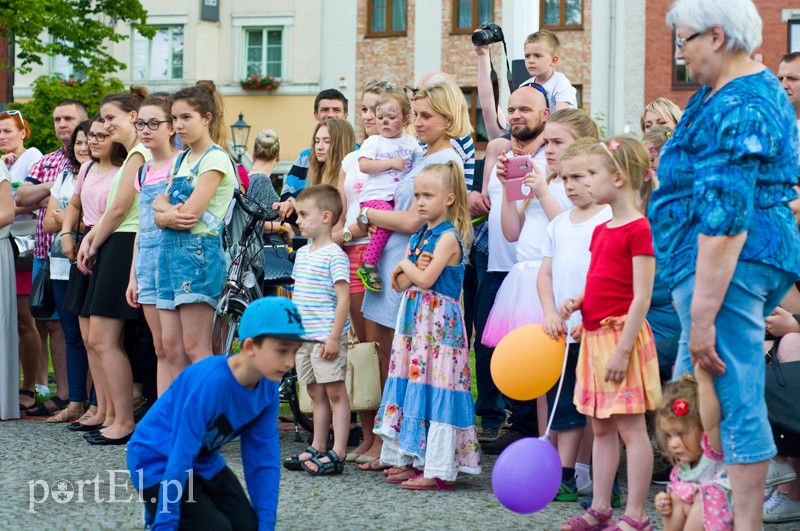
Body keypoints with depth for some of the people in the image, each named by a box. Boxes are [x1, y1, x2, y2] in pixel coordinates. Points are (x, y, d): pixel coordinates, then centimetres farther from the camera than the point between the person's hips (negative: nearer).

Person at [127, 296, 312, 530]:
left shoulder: (268, 388, -13)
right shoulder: (209, 383, -35)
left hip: (203, 460, 7)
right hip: (158, 461, -7)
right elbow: (179, 458, -32)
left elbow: (264, 460, -8)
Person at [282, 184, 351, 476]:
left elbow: (343, 297, -16)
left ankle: (337, 454, -6)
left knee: (335, 392, -5)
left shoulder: (334, 255, -11)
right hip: (304, 337, 8)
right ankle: (317, 449, 19)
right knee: (316, 394, 13)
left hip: (327, 338, -8)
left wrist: (334, 336, -21)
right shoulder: (302, 253, 15)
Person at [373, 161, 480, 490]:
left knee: (436, 387, -8)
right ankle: (411, 459, 16)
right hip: (414, 318, 9)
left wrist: (406, 265, -2)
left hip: (440, 321, -9)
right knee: (412, 385, 9)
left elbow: (425, 279, -20)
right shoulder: (418, 236, 15)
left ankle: (437, 470, -6)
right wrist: (414, 267, -9)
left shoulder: (449, 237, -11)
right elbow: (400, 284, 11)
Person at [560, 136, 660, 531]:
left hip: (622, 336, -9)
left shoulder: (638, 230, -14)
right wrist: (578, 302, 2)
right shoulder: (601, 230, 14)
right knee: (601, 427, 12)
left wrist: (623, 348, -20)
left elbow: (641, 297, -17)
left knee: (630, 427, -4)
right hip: (595, 335, 9)